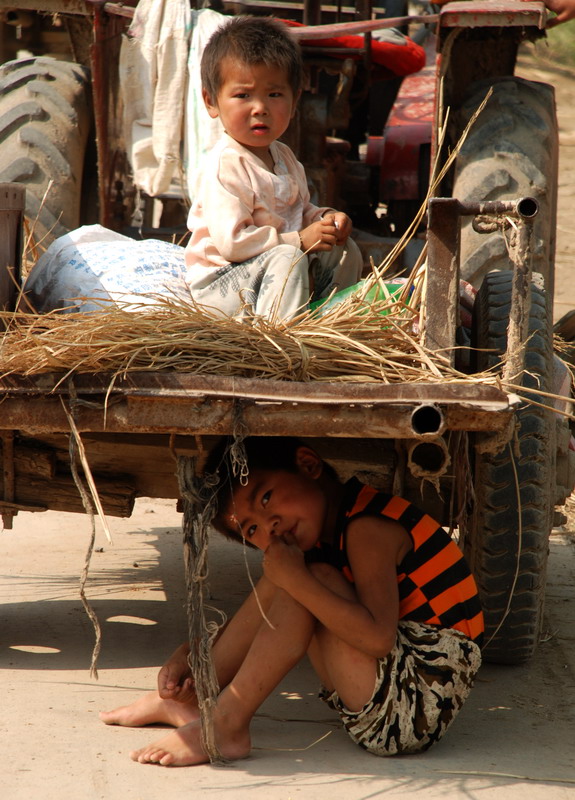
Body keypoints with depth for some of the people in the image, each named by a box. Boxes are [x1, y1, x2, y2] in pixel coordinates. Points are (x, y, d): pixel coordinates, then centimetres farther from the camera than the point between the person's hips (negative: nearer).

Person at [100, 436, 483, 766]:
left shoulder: (368, 527, -16)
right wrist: (190, 655, 7)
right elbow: (264, 613, 19)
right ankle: (187, 699, 8)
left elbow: (379, 637, -29)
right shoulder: (328, 538, 12)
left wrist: (297, 581, -26)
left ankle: (226, 725, -16)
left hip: (419, 704, -10)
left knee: (310, 581, -18)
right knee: (282, 579, 11)